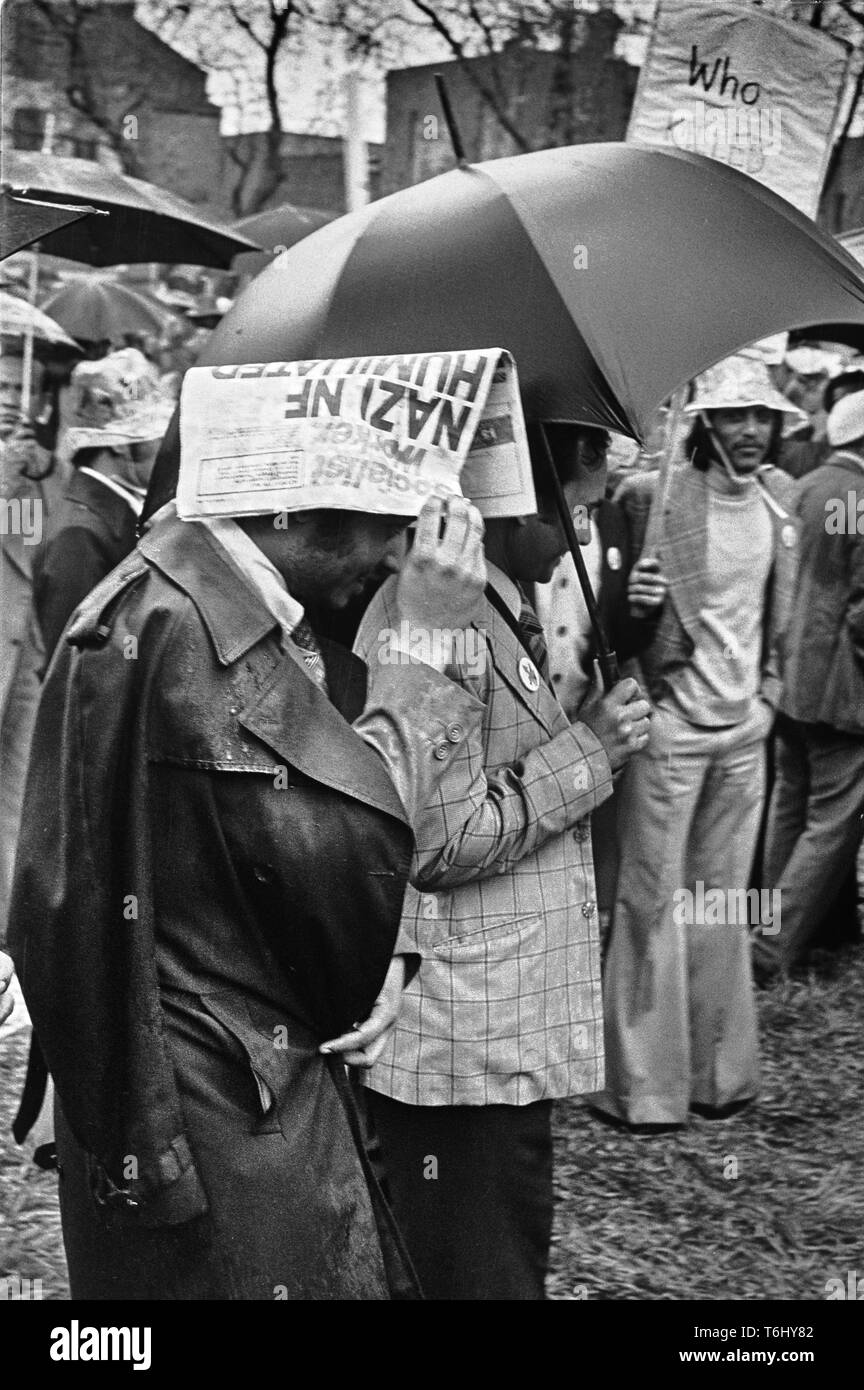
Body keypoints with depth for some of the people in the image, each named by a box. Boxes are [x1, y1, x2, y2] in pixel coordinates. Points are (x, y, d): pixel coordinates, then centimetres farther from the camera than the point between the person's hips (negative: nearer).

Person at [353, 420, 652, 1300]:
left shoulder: (497, 611, 11)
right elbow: (439, 844, -21)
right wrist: (589, 751, -14)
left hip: (509, 1038, 10)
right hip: (464, 1054, -10)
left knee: (511, 1266, 20)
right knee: (480, 1275, 2)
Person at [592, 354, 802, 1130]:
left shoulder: (780, 497, 7)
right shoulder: (656, 497, -13)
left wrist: (768, 689, 15)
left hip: (745, 726, 6)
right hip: (671, 723, -5)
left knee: (724, 901, 10)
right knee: (654, 901, -1)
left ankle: (719, 1070, 19)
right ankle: (644, 1086, 6)